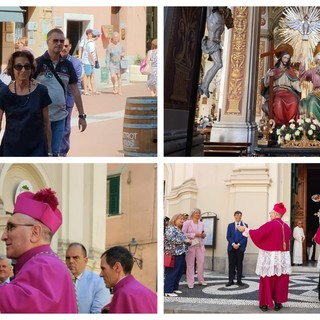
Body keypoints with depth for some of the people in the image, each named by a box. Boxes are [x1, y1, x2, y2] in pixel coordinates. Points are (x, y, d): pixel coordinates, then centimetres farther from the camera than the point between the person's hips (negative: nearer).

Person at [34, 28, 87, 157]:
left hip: (60, 117, 4)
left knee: (54, 153, 9)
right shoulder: (38, 63, -6)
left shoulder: (67, 65, 7)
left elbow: (75, 90, 10)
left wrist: (82, 115, 7)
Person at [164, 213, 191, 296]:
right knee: (172, 272, -9)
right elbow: (172, 239, -21)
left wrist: (188, 241, 6)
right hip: (174, 254, -9)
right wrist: (184, 241, -17)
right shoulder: (170, 228, -9)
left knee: (180, 272, 11)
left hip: (181, 253, 9)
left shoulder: (180, 230, 19)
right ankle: (168, 291, -7)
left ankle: (175, 288, 22)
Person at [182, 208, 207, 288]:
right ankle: (190, 282, 3)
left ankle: (201, 280, 17)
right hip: (191, 245, -5)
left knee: (201, 262, 3)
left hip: (200, 245, 5)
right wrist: (194, 235, -15)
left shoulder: (201, 223, 13)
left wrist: (203, 235, 0)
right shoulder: (187, 223, -3)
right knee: (190, 264, -1)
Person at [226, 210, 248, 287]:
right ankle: (231, 280, 2)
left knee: (239, 264, 0)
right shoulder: (230, 225, 12)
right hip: (231, 247, 2)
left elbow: (245, 237, -2)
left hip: (240, 247, -1)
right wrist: (233, 244, -11)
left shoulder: (244, 225, 5)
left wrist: (238, 244, -12)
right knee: (231, 264, 0)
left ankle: (239, 280, 3)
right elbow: (228, 236, 5)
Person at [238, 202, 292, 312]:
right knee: (281, 280, 9)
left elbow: (257, 234, -17)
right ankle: (278, 303, 10)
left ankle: (265, 303, 5)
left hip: (270, 257, -5)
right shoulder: (286, 226, 5)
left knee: (267, 280, 3)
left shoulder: (270, 224, -15)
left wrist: (245, 230, -5)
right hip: (283, 257, 5)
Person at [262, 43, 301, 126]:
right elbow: (266, 84, 8)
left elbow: (295, 83, 12)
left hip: (288, 91, 1)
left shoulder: (290, 70, 22)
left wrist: (301, 91, -6)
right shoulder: (274, 69, 17)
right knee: (278, 102, -40)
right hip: (276, 91, -1)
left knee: (294, 101, -37)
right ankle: (279, 124, -38)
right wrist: (267, 76, -12)